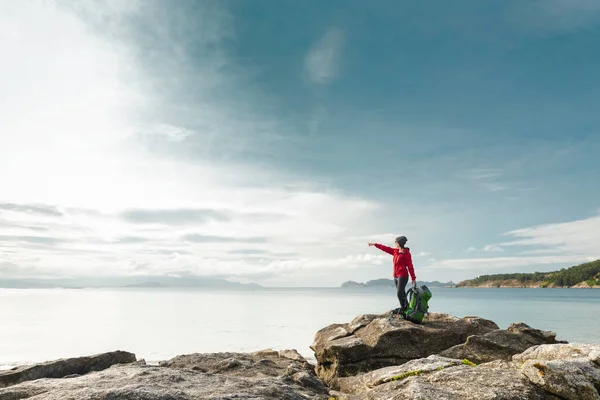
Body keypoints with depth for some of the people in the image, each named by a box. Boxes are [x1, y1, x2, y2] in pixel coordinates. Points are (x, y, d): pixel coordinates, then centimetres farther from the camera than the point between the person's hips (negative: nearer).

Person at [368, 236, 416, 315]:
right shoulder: (396, 251, 11)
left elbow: (410, 266, -11)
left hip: (402, 276, -7)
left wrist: (413, 278, -10)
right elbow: (385, 248, 21)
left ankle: (403, 307, -1)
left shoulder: (406, 253, -10)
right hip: (396, 276, 7)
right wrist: (375, 244, 27)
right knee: (402, 294, 8)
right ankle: (405, 308, 12)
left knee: (399, 293, -15)